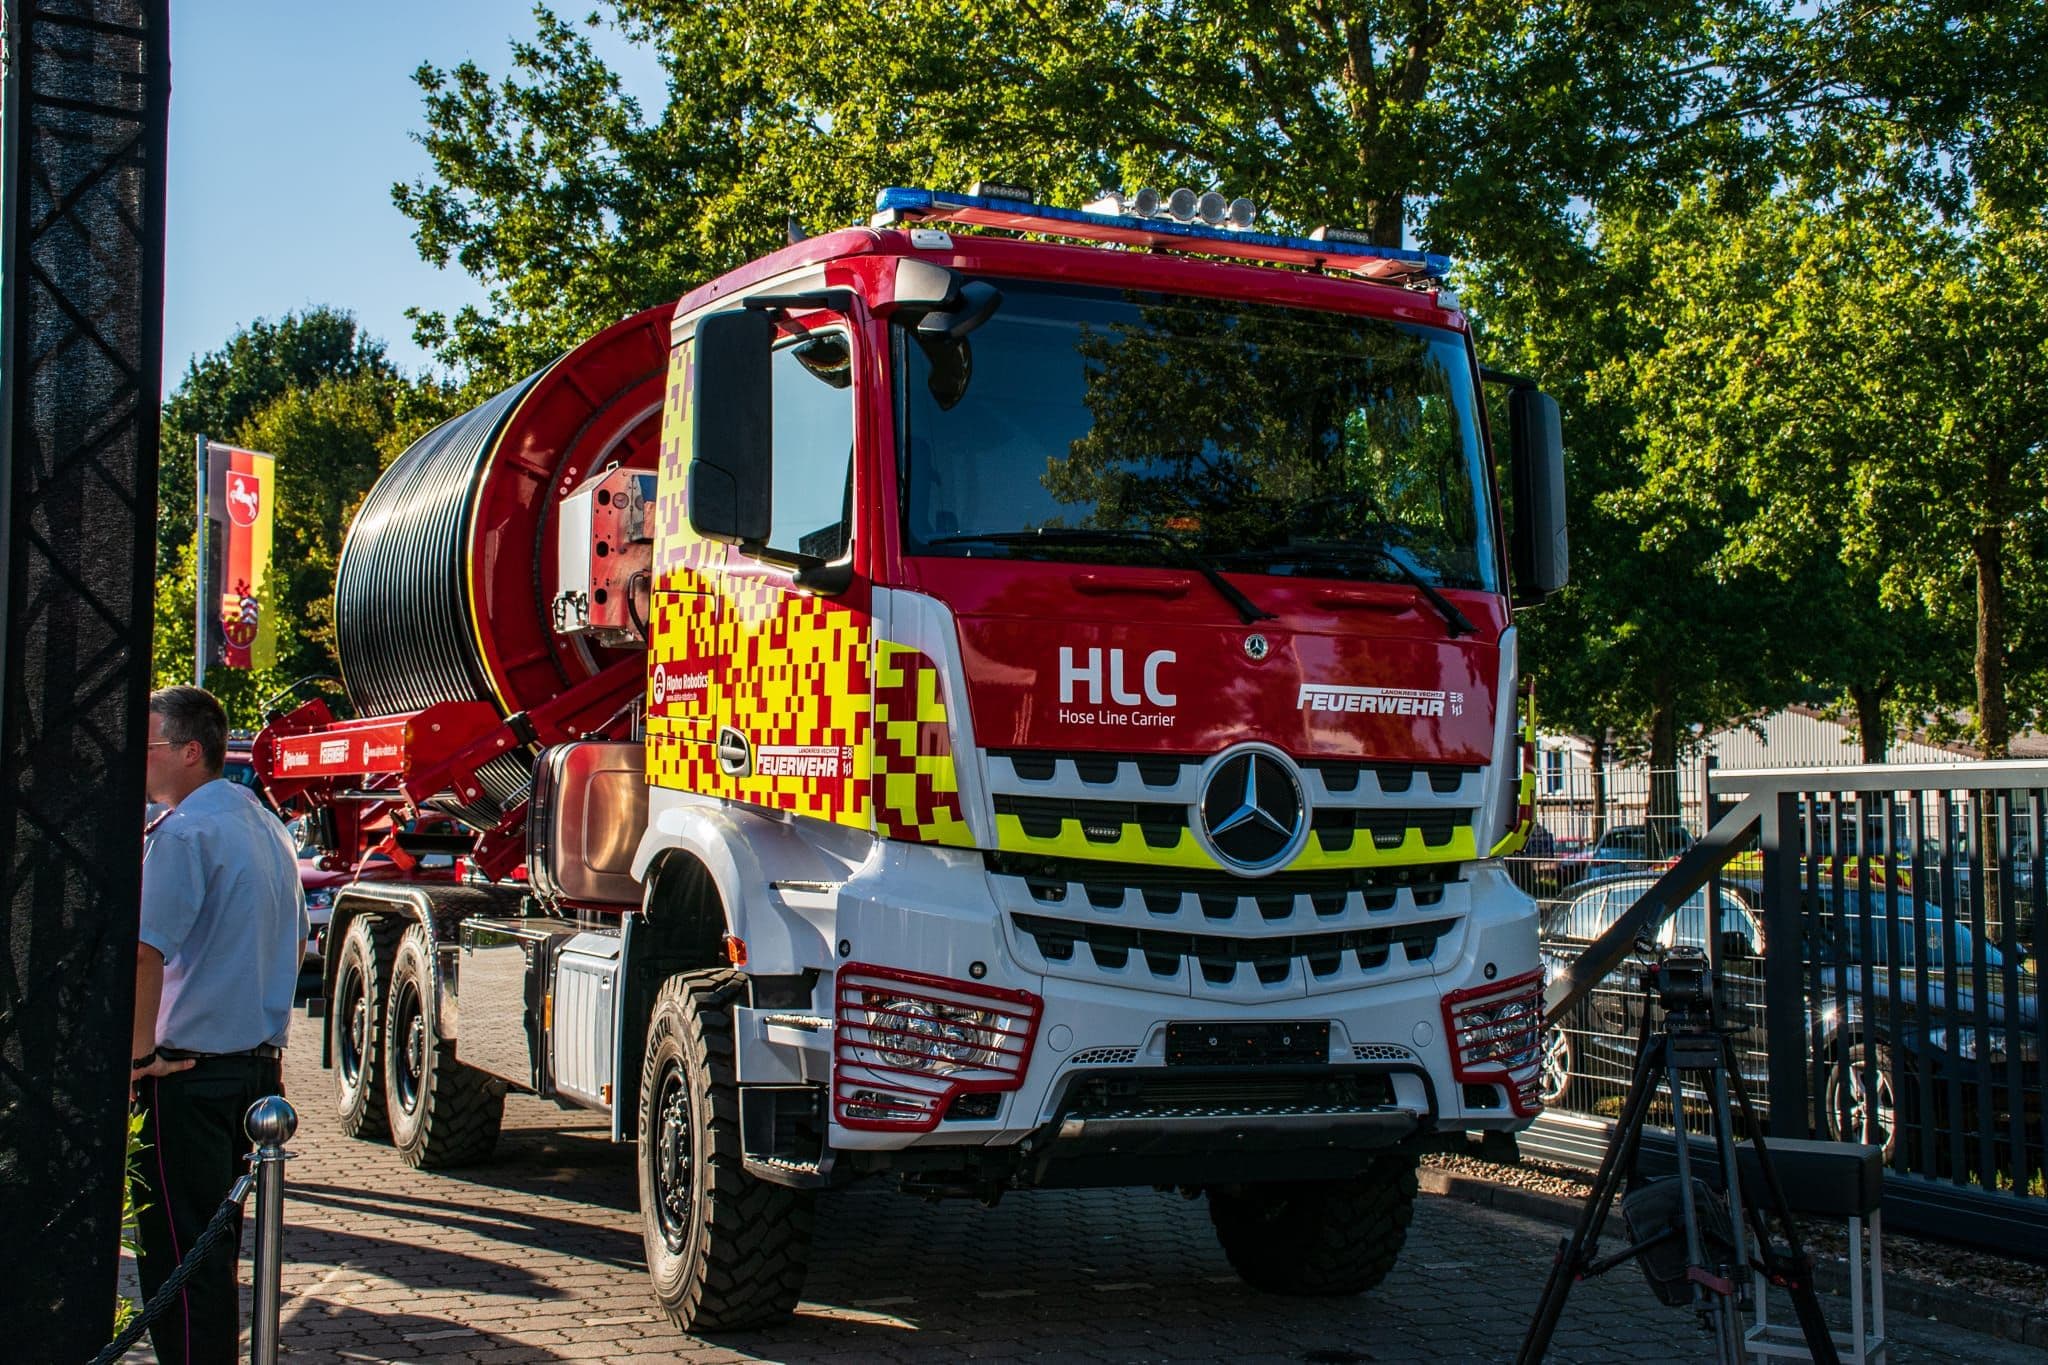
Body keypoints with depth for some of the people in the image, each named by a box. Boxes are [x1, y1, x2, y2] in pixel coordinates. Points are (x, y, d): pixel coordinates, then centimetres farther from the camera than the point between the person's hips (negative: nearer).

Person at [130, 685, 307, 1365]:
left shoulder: (183, 831, -15)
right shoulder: (264, 824, 13)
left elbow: (145, 951, -24)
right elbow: (294, 944, 22)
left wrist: (140, 1050, -16)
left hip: (187, 1071, -9)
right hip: (258, 1060, 9)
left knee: (176, 1248, -1)